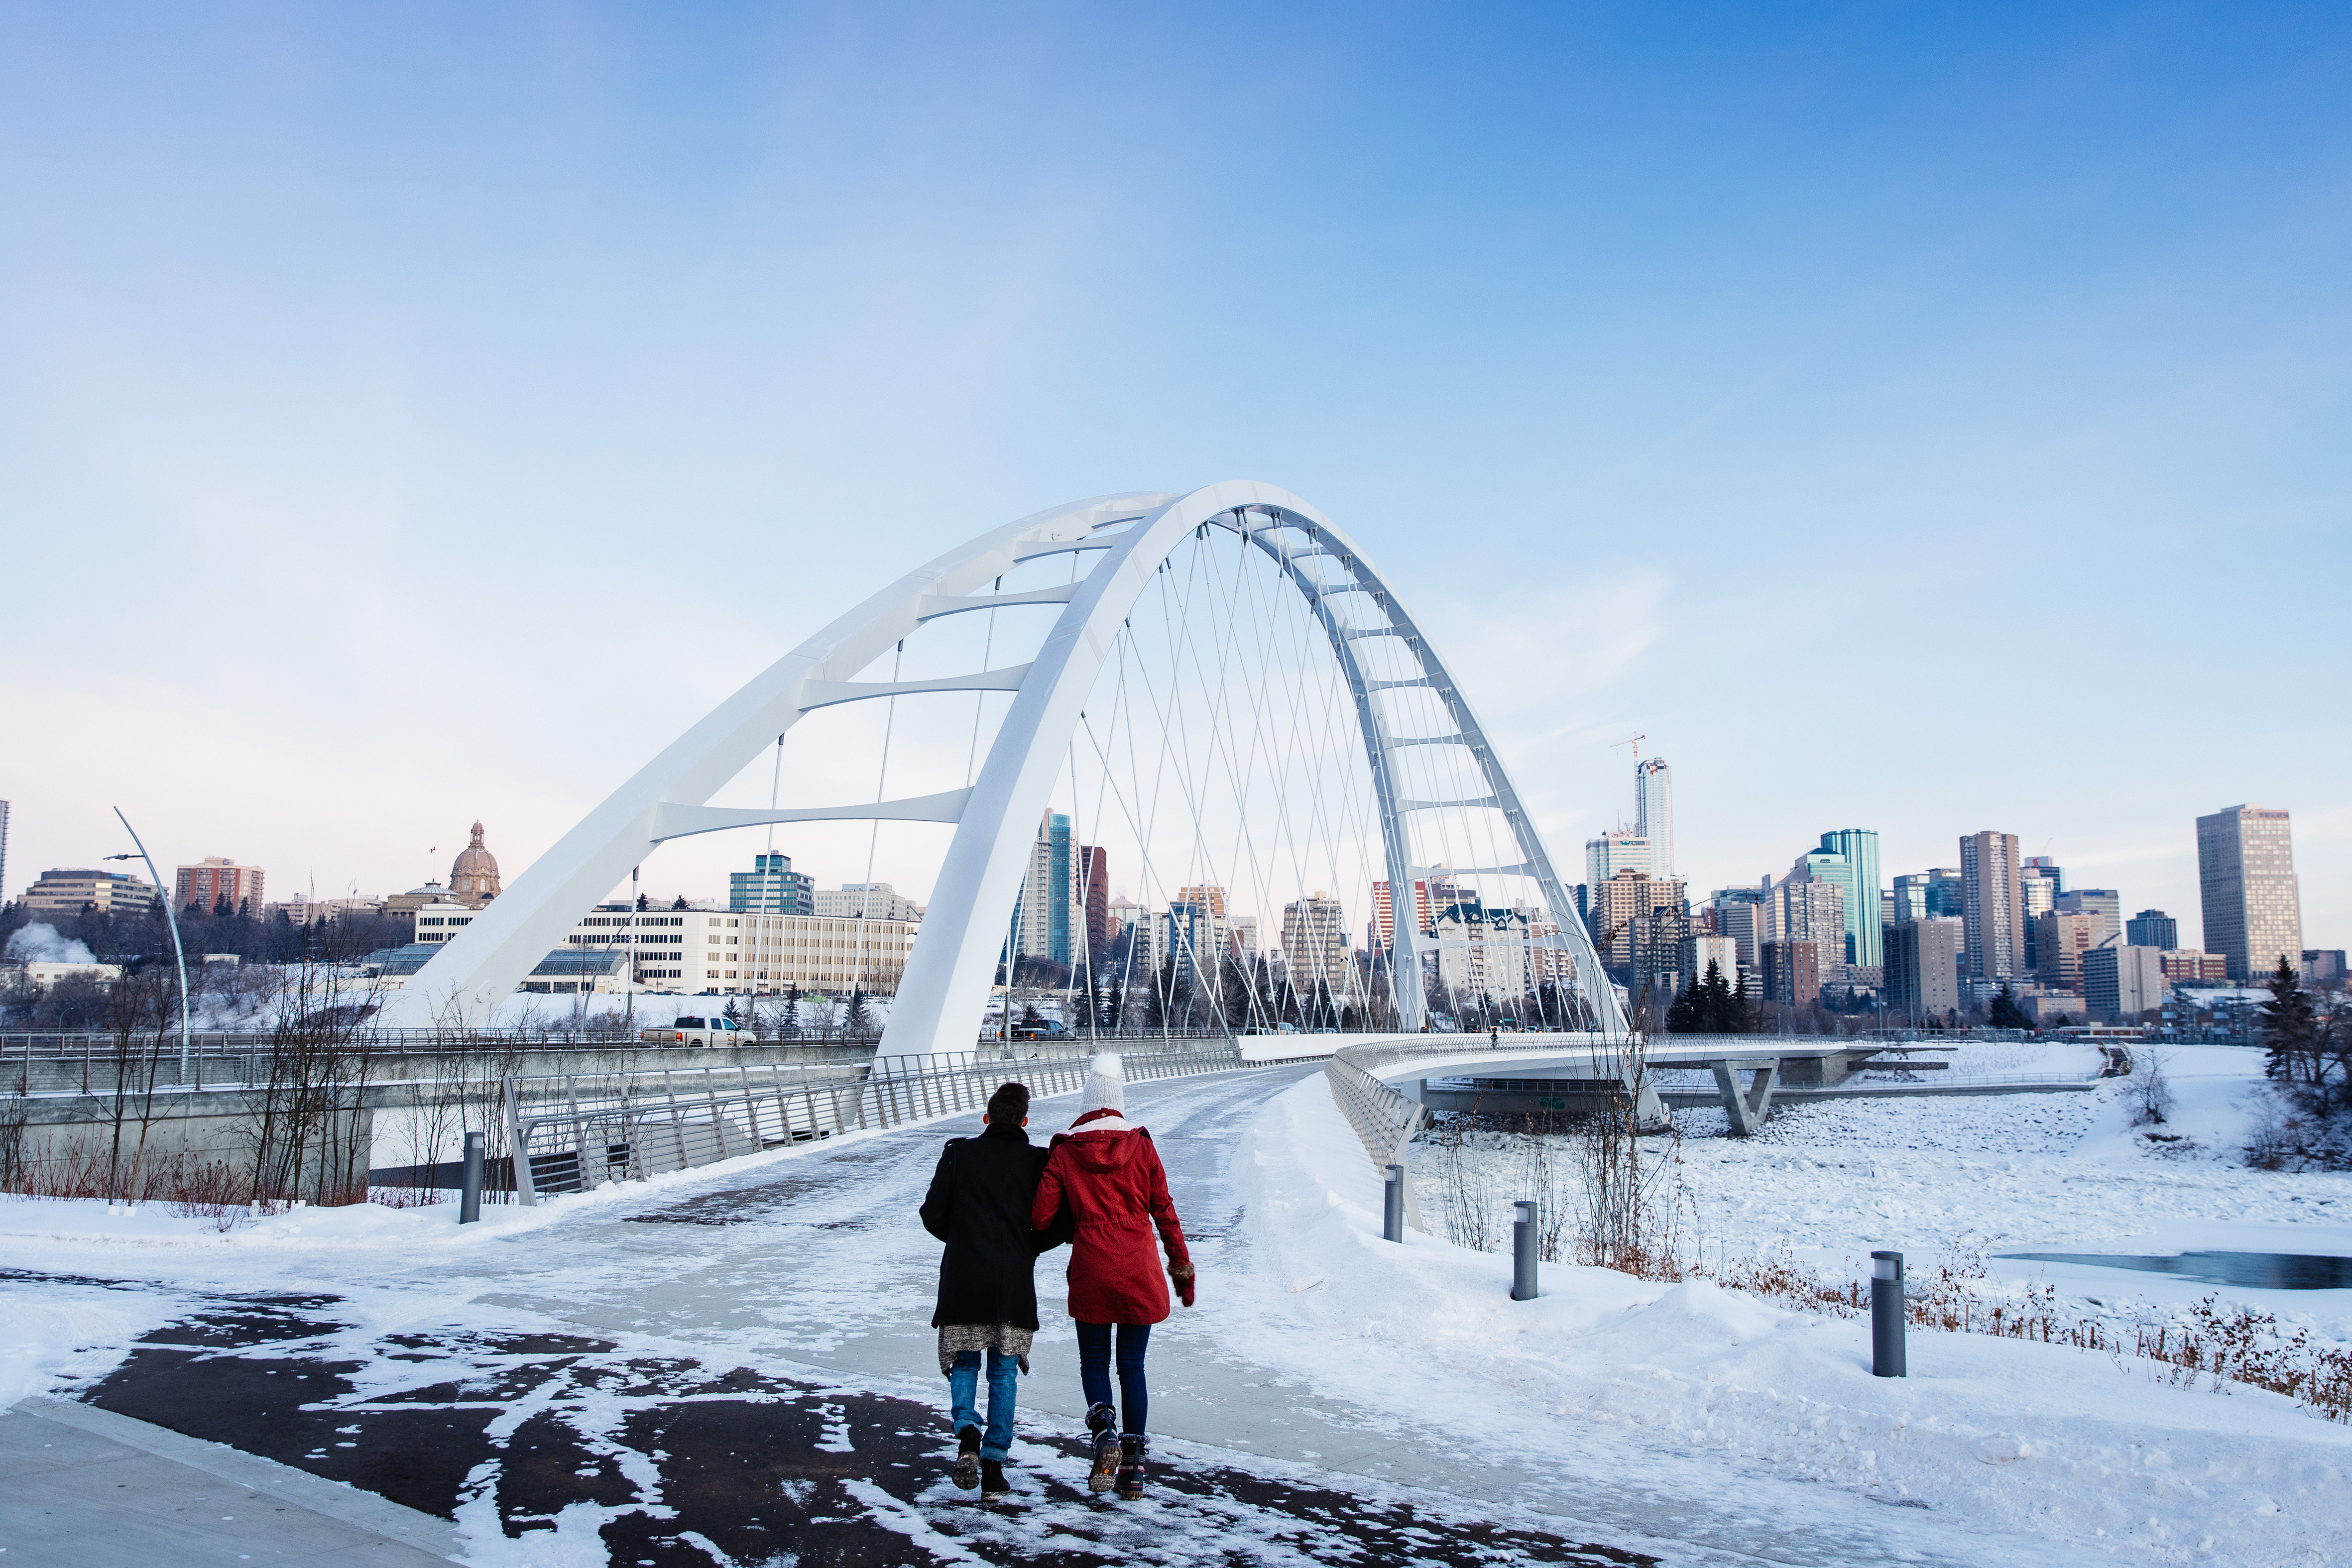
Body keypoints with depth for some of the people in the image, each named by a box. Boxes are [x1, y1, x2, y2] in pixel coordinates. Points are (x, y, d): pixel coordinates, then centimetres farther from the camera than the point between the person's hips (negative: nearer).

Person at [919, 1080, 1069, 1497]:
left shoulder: (959, 1154, 0)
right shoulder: (1038, 1161, 0)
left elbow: (932, 1215, 1)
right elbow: (1059, 1226, -3)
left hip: (963, 1278, 0)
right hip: (1014, 1282, 0)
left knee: (964, 1363, 16)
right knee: (1004, 1372, 11)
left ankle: (967, 1431, -9)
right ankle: (994, 1463, 6)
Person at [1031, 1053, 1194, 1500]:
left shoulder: (1064, 1151, -3)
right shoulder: (1141, 1145, -1)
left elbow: (1040, 1217, -4)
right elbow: (1164, 1211, 3)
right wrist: (1182, 1267, 11)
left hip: (1091, 1271, -1)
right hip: (1140, 1271, 1)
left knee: (1094, 1362, 13)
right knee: (1132, 1366, 12)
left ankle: (1105, 1430, -14)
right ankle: (1133, 1466, 10)